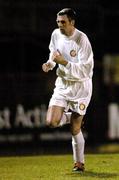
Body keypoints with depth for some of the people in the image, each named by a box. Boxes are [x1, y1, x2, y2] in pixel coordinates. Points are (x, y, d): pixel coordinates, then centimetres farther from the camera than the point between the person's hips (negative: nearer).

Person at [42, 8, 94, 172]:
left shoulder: (81, 40, -20)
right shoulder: (56, 34, -2)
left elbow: (85, 70, -24)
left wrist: (64, 62, -34)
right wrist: (50, 63, 1)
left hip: (80, 85, -5)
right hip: (62, 83, 5)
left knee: (75, 129, -2)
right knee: (52, 122, -12)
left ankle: (79, 163, 17)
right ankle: (71, 117, 21)